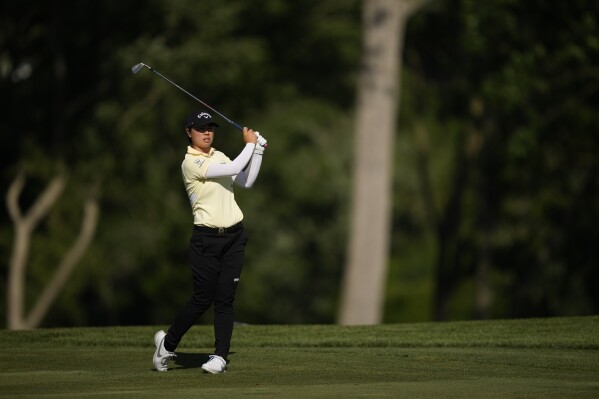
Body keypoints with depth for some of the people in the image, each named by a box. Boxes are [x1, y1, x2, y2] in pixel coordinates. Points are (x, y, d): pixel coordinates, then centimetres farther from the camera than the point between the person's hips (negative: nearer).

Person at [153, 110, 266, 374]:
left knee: (225, 299, 0)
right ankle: (167, 343, 18)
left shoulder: (219, 157, 14)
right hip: (207, 238, -6)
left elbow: (246, 182, 10)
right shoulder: (191, 163, -12)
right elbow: (234, 169, -19)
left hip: (234, 236, 6)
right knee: (202, 299, -3)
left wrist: (258, 150, 4)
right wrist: (249, 144, -6)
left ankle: (220, 356, 2)